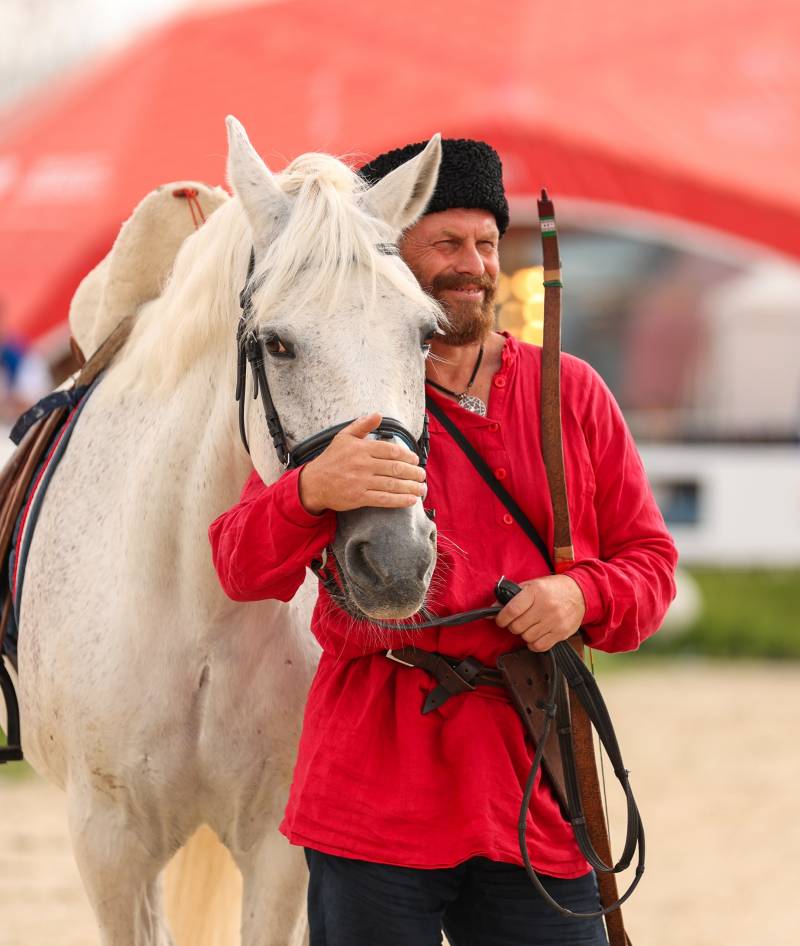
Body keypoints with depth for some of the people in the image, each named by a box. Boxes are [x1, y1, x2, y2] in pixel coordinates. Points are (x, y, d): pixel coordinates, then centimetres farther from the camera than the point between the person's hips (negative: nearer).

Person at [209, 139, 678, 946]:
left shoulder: (571, 394, 10)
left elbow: (649, 560, 13)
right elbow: (243, 569, -8)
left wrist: (583, 596, -10)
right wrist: (311, 493, -29)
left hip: (532, 800, 2)